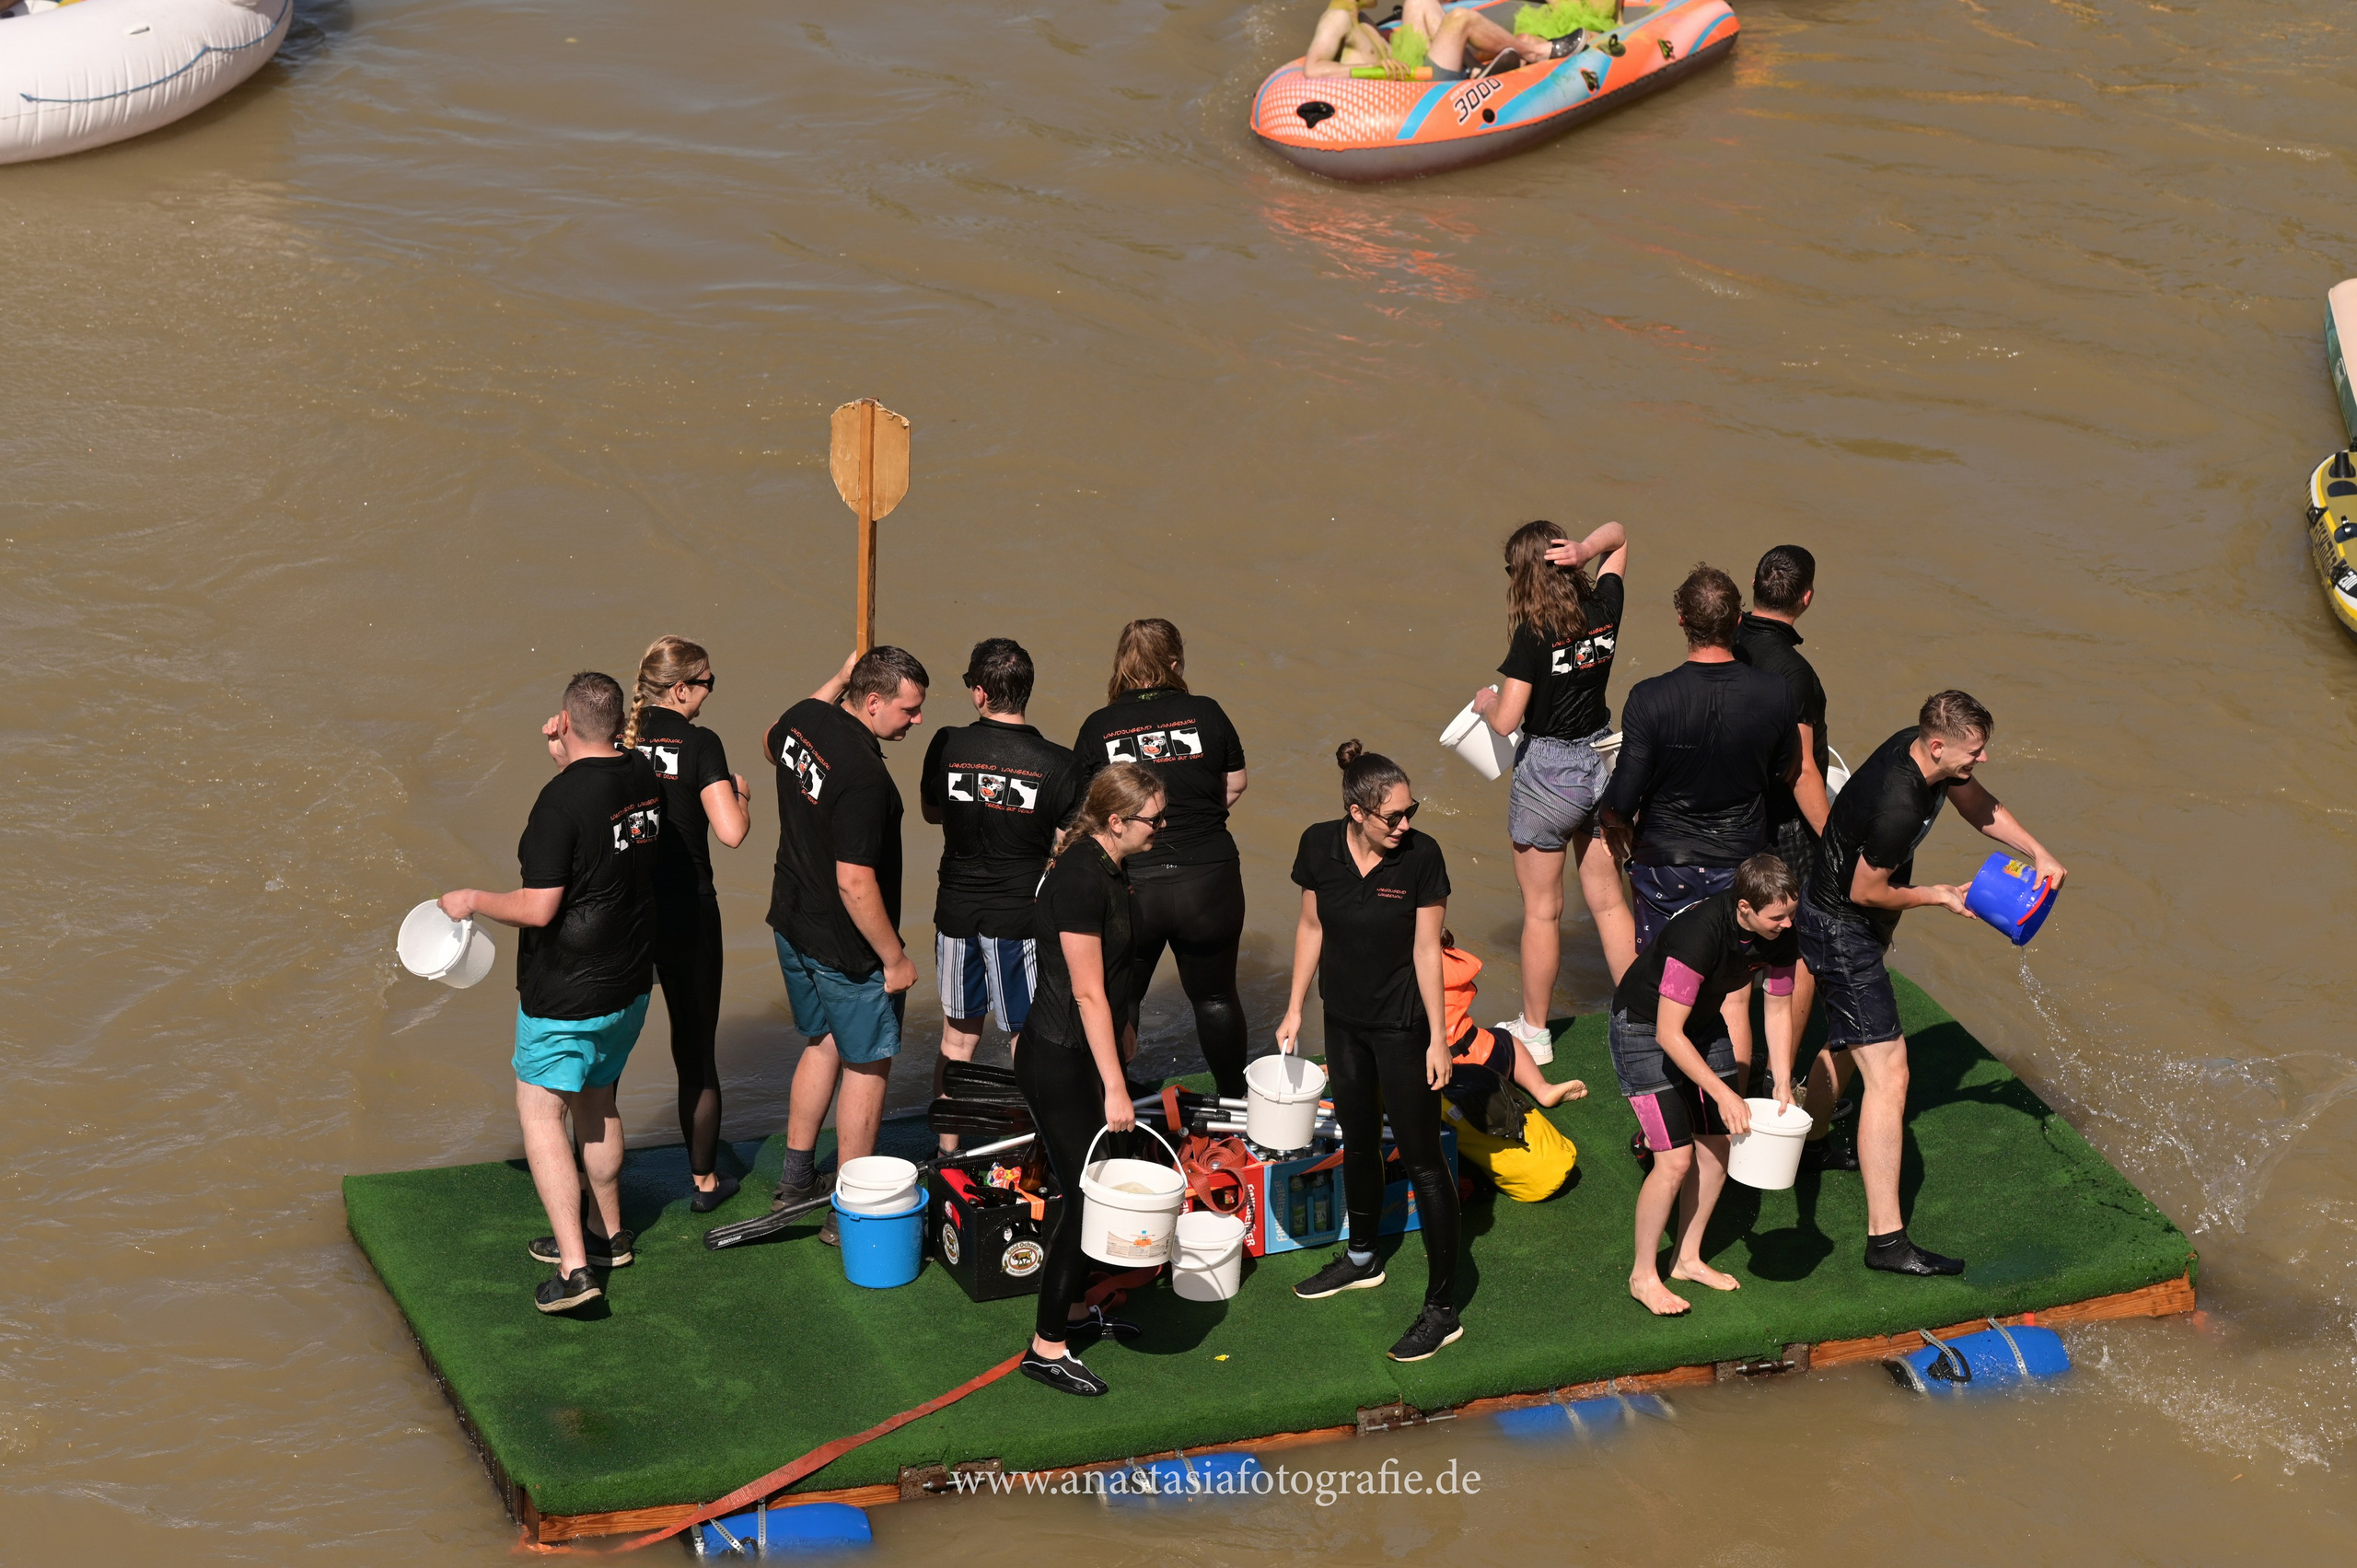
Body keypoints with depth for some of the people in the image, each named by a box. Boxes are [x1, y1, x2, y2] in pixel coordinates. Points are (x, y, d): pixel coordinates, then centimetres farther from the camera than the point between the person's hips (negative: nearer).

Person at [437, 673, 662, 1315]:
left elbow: (539, 907, -25)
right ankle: (606, 1233, 37)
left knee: (540, 1110, 0)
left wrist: (473, 901, -9)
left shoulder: (563, 798, -24)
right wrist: (565, 759, 14)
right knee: (594, 1099, 24)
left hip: (566, 992, -8)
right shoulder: (643, 778, 0)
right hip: (630, 982, 8)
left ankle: (575, 1267, -8)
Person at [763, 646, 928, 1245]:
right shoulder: (863, 778, -31)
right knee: (866, 1063, 7)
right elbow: (855, 883, -29)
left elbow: (771, 744, 22)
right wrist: (895, 958, -18)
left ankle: (796, 1178, 34)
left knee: (822, 1042, 25)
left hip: (792, 924, 8)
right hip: (847, 948, -8)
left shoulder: (804, 719, -5)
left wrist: (838, 679, 21)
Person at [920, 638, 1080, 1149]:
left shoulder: (947, 746, -7)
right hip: (1022, 915, -3)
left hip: (957, 911, 3)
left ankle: (947, 1152, 25)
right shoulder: (1055, 763, -14)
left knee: (958, 1037, 17)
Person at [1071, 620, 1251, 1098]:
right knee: (1215, 995, 19)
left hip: (1128, 886, 0)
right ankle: (1235, 1100, 32)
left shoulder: (1097, 727, -3)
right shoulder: (1205, 713, -4)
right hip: (1208, 882, 0)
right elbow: (1236, 785, 8)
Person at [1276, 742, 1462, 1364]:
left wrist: (1439, 1038, -13)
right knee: (1358, 1141, 23)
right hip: (1344, 1019, 5)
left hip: (1403, 1024, -5)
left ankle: (1442, 1309, 3)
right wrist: (1295, 1009, 6)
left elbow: (1427, 949, -15)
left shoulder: (1421, 856, -20)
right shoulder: (1320, 846, -11)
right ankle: (1360, 1259, 46)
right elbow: (1311, 926, 3)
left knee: (1422, 1159, -2)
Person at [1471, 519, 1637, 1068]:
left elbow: (1506, 721, -21)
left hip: (1547, 772, -6)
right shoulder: (1605, 611, -5)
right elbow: (1619, 535, 11)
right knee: (1608, 902, 16)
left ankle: (1534, 1033, 22)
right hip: (1603, 764, 6)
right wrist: (1588, 549, -10)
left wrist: (1486, 701, 1)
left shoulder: (1535, 635, -22)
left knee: (1542, 911, 9)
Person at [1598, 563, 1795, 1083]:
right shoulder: (1773, 695, -14)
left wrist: (1616, 829, 4)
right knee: (1734, 1000, 13)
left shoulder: (1650, 700, -23)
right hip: (1741, 860, 2)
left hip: (1666, 863, -2)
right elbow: (1780, 774, 4)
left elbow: (1622, 801, -18)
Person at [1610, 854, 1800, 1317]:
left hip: (1703, 1022, 7)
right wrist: (1722, 1094, -32)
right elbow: (1668, 1034, -33)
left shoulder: (1779, 936, -16)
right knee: (1675, 1159, -12)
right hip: (1644, 1028, -7)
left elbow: (1779, 1010, 0)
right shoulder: (1698, 934, -37)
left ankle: (1688, 1259, 26)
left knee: (1716, 1146, 7)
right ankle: (1643, 1275, 5)